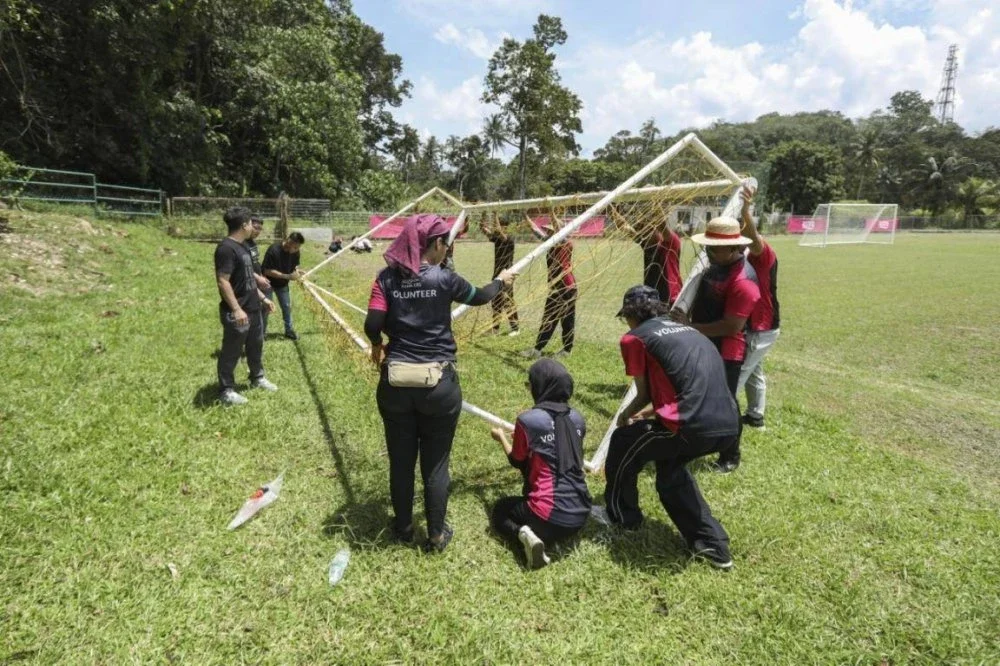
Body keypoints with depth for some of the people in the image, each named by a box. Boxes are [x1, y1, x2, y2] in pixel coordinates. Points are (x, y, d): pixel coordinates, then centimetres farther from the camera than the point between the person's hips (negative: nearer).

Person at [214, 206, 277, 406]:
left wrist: (262, 298, 22)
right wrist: (236, 309, -27)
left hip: (253, 309, 10)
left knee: (256, 346, 22)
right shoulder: (226, 248, -19)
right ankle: (226, 390, 15)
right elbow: (223, 281, -23)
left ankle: (258, 378, 40)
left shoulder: (242, 247, 12)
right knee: (231, 352, 3)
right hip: (236, 313, -10)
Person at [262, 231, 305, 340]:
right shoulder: (273, 250, -31)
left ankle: (289, 330, 23)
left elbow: (294, 265, 4)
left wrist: (297, 271, -21)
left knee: (287, 306, 9)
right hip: (268, 282, -5)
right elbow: (268, 271, -29)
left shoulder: (295, 252, -13)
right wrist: (288, 276, -34)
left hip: (282, 284, 5)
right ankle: (262, 331, 17)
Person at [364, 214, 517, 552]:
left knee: (400, 460, 17)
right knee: (435, 463, 13)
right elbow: (480, 297, 9)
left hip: (396, 381, 3)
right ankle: (436, 535, 26)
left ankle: (403, 529, 35)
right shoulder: (444, 278, -7)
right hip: (438, 382, -2)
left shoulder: (387, 278, -2)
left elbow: (372, 325, -9)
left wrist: (377, 345, 14)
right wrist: (501, 280, 30)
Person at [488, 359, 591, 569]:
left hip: (550, 515, -6)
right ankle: (545, 536, 8)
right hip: (581, 514, 6)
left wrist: (501, 437, 27)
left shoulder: (528, 419, -11)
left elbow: (517, 461, 6)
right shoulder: (577, 419, 4)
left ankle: (524, 534, -4)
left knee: (500, 509, 25)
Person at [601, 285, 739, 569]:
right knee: (670, 466, 32)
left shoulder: (635, 337, 5)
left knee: (623, 443, 18)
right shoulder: (687, 330, 25)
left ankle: (621, 518, 37)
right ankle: (712, 544, 32)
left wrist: (625, 416, 31)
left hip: (693, 427, -7)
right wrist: (647, 414, 43)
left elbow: (644, 394, 10)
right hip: (729, 426, 7)